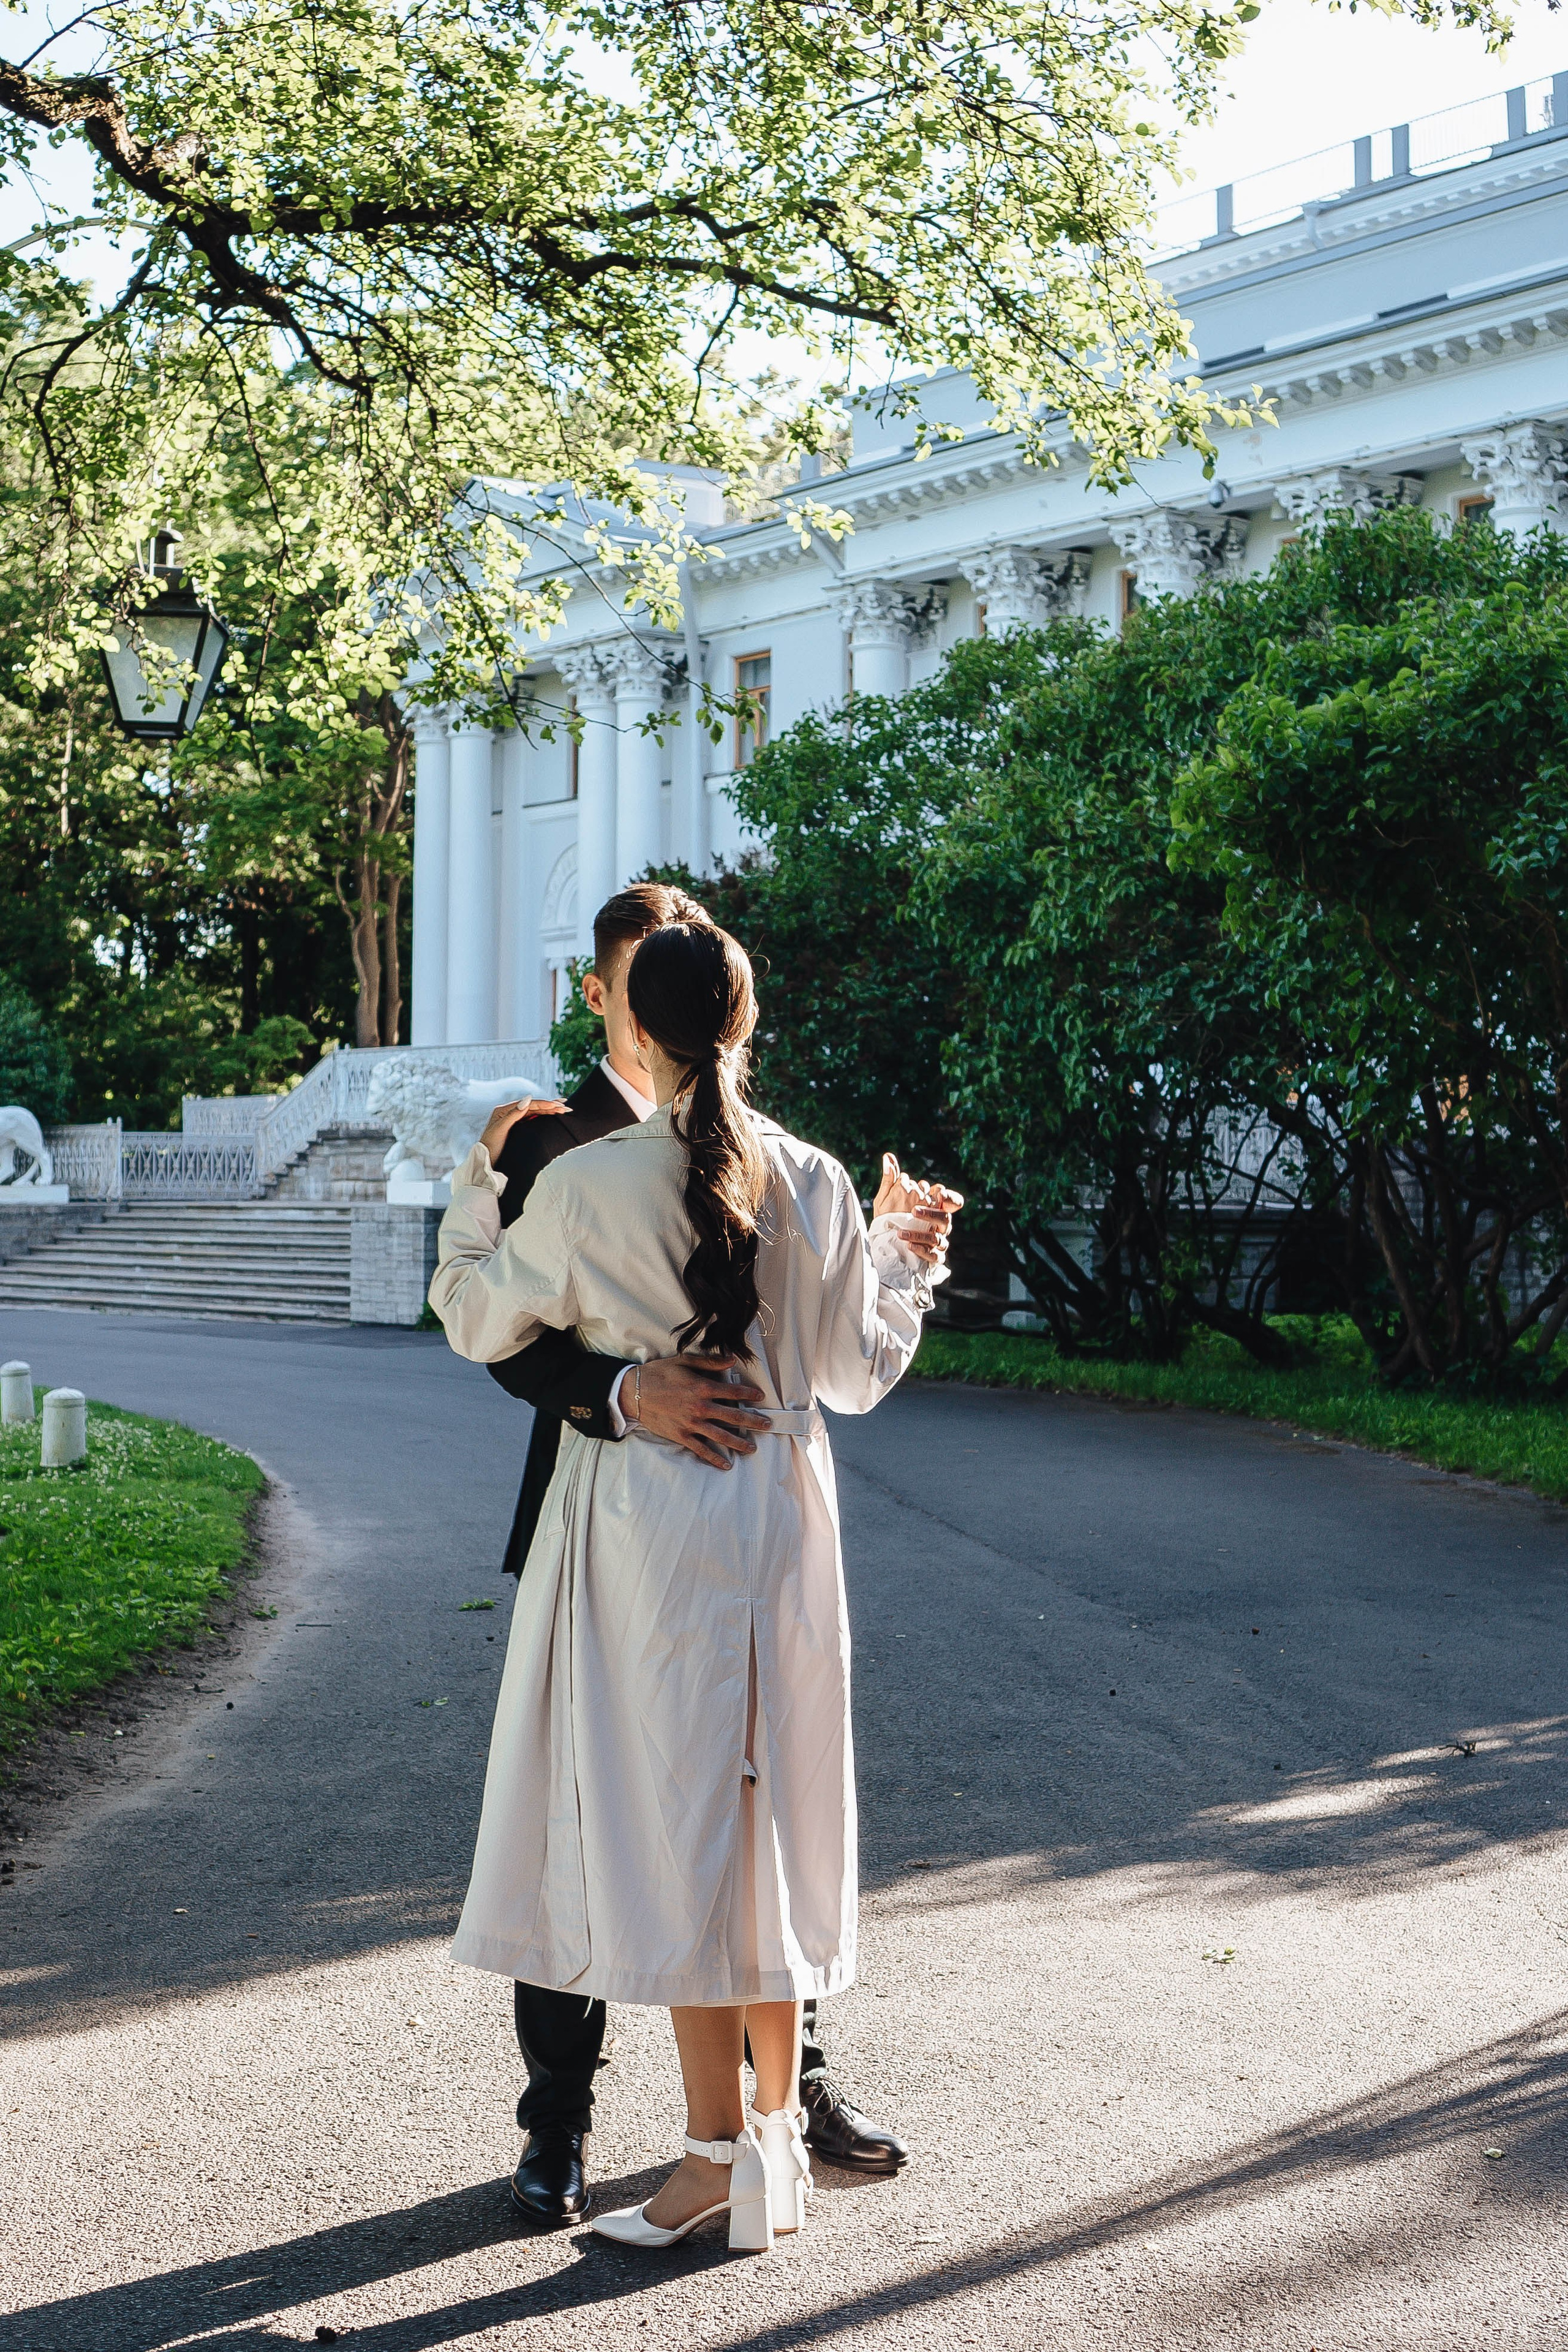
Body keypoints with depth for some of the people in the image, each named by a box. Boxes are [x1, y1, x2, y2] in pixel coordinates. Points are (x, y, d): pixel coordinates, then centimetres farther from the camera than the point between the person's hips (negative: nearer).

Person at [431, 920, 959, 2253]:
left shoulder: (586, 1185, -12)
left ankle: (721, 2154, 9)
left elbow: (477, 1322, 3)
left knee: (674, 1814, 3)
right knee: (775, 1810, 14)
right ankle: (779, 2128, 24)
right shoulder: (815, 1185, -2)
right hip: (781, 1518, 4)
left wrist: (479, 1181, 16)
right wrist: (906, 1257, 21)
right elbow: (858, 1373, 6)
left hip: (644, 1523, -4)